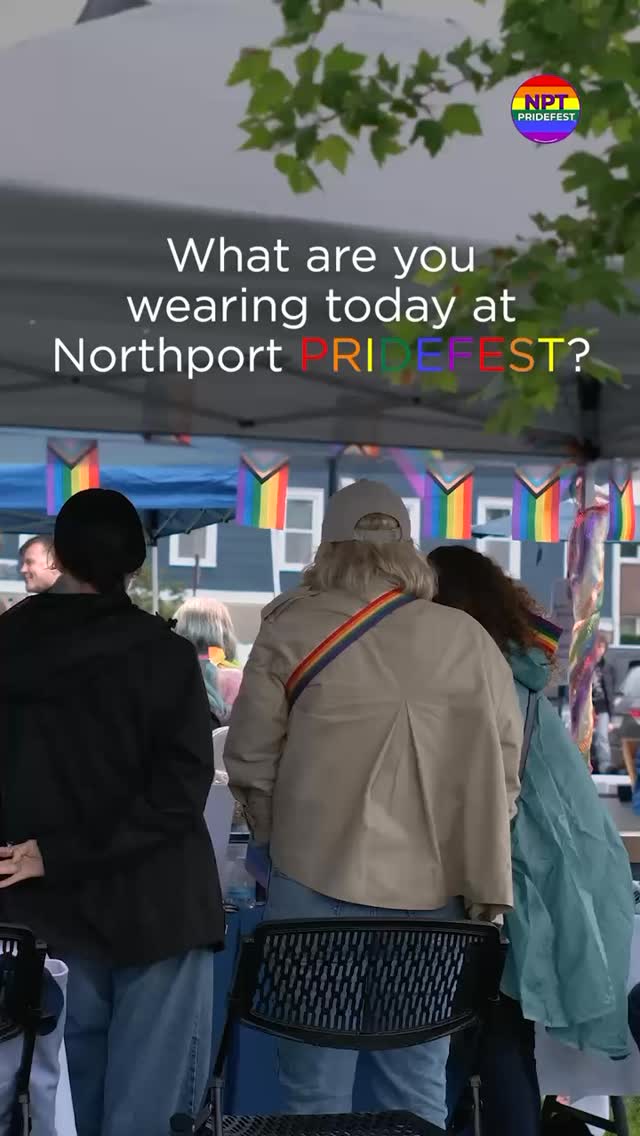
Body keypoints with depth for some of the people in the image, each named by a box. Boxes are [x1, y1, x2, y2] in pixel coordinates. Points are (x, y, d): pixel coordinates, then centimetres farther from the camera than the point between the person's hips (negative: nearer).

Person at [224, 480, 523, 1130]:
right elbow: (504, 763, 4)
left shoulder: (290, 630, -2)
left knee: (317, 1081, 8)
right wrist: (486, 880, 14)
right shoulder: (470, 639, 3)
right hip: (433, 889, 2)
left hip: (320, 880, -2)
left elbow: (249, 760, 0)